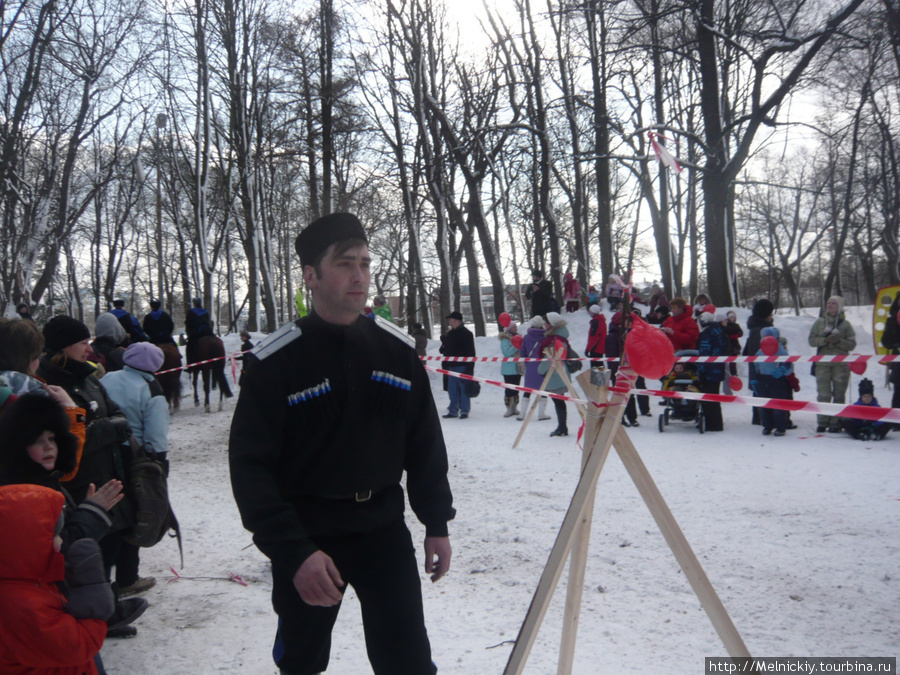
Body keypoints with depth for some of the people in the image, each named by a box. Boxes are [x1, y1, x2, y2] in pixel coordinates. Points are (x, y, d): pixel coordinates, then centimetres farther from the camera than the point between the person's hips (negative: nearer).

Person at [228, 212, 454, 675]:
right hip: (306, 538, -2)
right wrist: (293, 551, -22)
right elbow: (250, 466, -14)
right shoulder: (277, 362, -12)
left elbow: (426, 446, 8)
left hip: (384, 529, 2)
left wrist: (436, 523, 7)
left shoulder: (396, 350, 0)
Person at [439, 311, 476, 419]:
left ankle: (464, 410, 5)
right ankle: (453, 411, 15)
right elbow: (444, 349, 29)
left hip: (462, 366, -7)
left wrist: (470, 367, -16)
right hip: (451, 366, 7)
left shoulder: (466, 333, -6)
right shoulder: (449, 334, 16)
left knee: (463, 389, -2)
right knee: (452, 390, 9)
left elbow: (471, 352, -11)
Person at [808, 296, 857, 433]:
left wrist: (838, 341, -15)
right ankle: (822, 422, 4)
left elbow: (852, 343, 1)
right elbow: (812, 340, 4)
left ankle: (836, 423, 7)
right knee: (823, 394, -2)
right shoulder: (820, 322, 9)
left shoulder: (845, 324, 5)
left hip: (841, 363, -1)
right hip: (822, 362, 1)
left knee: (839, 394, 1)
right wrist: (824, 340, -12)